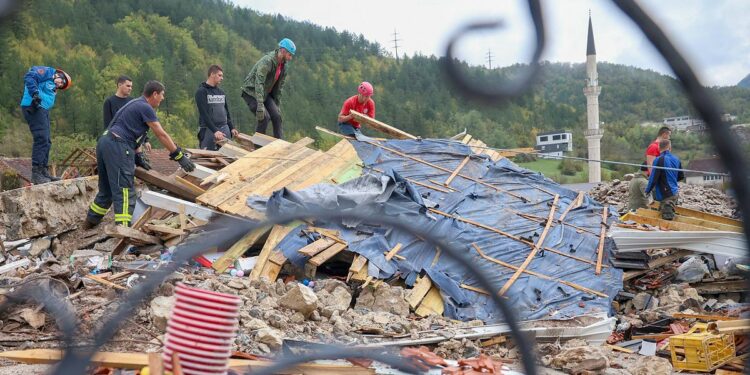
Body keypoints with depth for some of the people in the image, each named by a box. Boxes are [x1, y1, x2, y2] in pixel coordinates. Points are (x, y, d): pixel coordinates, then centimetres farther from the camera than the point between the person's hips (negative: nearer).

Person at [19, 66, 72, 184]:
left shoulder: (52, 87, 27)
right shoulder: (47, 72, 0)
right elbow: (29, 77, -15)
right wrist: (35, 93, -24)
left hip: (42, 110, 10)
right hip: (34, 107, -10)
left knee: (46, 142, 12)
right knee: (41, 139, -14)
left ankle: (44, 171, 18)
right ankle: (36, 173, -15)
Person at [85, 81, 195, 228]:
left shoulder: (136, 104, 23)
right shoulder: (145, 108, -6)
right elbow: (162, 135, -8)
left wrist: (138, 157, 23)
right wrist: (180, 156, -6)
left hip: (104, 142, 10)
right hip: (117, 146, -10)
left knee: (106, 190, 21)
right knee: (124, 191, -13)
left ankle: (91, 221, 32)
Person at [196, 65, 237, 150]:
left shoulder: (221, 92, 17)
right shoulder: (201, 92, -3)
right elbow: (204, 114, -13)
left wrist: (232, 128, 10)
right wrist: (215, 130, -21)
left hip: (224, 129, 6)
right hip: (208, 130, -6)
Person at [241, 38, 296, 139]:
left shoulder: (283, 66, 0)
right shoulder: (267, 61, -28)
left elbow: (279, 86, 9)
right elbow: (259, 83, -35)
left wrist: (277, 105, 7)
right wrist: (260, 105, -40)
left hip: (266, 94, 8)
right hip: (251, 92, -8)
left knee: (277, 116, -3)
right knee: (264, 117, -20)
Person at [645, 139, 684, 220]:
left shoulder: (658, 160, -15)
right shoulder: (676, 159, 7)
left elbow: (653, 179, -14)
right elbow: (681, 176, 17)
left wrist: (647, 191, 1)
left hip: (666, 195, -7)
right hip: (675, 193, 7)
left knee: (667, 219, -8)